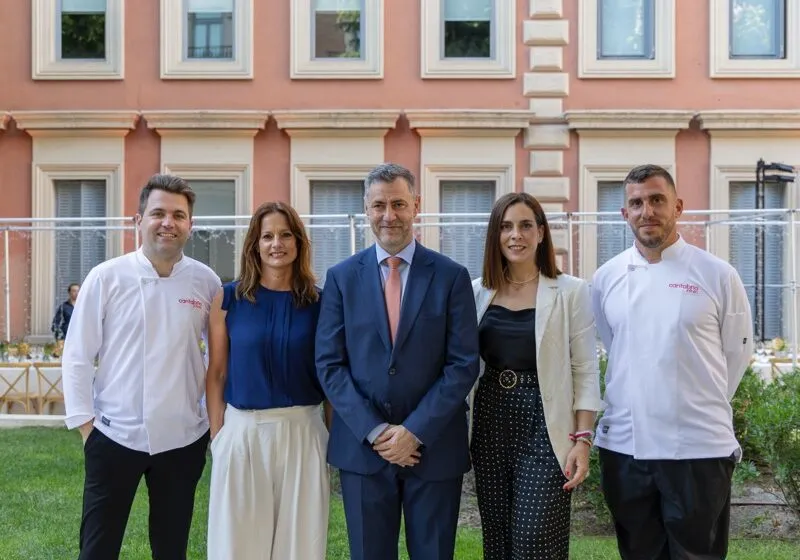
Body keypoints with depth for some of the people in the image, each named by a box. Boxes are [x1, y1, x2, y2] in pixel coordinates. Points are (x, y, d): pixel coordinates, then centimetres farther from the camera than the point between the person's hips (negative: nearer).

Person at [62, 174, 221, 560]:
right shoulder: (106, 277, -6)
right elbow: (77, 356, -1)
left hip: (183, 439, 1)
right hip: (114, 436, -1)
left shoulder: (206, 281, -1)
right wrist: (84, 423, -4)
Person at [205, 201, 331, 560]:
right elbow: (215, 374, 3)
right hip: (242, 432, 0)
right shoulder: (228, 299, 0)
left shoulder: (318, 302, 1)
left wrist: (335, 436, 4)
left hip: (302, 432, 0)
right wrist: (217, 435, 0)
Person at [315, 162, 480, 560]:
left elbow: (463, 364, -5)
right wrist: (374, 431, -10)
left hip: (434, 447, -1)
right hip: (362, 448, 1)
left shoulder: (451, 276, -1)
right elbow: (329, 364, -1)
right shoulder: (341, 277, 3)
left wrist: (415, 431, -12)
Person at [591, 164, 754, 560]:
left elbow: (737, 351, 4)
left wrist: (701, 406, 7)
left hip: (698, 447, -3)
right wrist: (638, 402, 12)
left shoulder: (718, 275, -5)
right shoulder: (606, 278, 4)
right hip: (623, 445, 3)